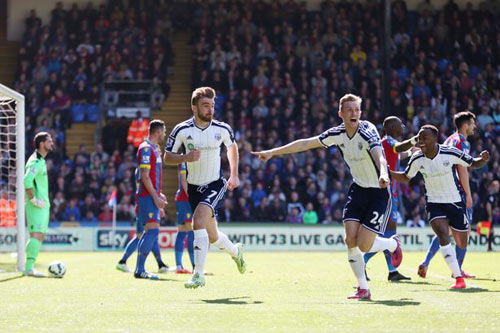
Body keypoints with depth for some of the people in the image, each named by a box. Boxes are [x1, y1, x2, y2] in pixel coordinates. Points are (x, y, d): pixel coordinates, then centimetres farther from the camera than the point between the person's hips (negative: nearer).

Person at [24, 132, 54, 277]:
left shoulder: (40, 160, 18)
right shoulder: (36, 161, -14)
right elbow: (27, 180, -27)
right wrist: (33, 200, -23)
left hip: (43, 205, 10)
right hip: (37, 206, -10)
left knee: (40, 236, 11)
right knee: (36, 235, -15)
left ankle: (30, 267, 12)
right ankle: (29, 268, -20)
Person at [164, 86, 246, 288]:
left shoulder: (222, 129, -6)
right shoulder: (182, 130, -9)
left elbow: (232, 146, 16)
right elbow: (167, 157, -3)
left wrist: (234, 174, 16)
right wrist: (185, 158, -22)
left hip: (215, 185, -2)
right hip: (194, 187, 2)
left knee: (198, 221, -27)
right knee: (212, 236, 11)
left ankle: (199, 273, -25)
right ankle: (235, 251, 45)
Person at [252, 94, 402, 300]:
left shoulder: (367, 132, -22)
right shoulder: (338, 134, -3)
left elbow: (379, 155, -42)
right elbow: (306, 143, 3)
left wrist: (383, 174, -63)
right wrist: (273, 152, 2)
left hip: (379, 192, -6)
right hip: (358, 189, 6)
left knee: (364, 245, -10)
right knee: (350, 240, -9)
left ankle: (393, 243, 24)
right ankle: (363, 289, 4)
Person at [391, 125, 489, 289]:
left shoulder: (450, 153, -16)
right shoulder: (417, 159, -8)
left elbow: (472, 164, -3)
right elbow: (406, 177, 9)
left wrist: (483, 160, -24)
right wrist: (387, 172, -7)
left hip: (455, 202, 0)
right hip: (434, 203, 0)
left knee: (462, 244, 8)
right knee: (443, 236, -24)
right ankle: (458, 278, -21)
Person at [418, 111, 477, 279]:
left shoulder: (449, 140, 17)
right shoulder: (462, 142, -11)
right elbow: (462, 169, -18)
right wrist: (468, 194, -17)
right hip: (458, 192, -9)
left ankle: (426, 262, -1)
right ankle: (458, 270, 1)